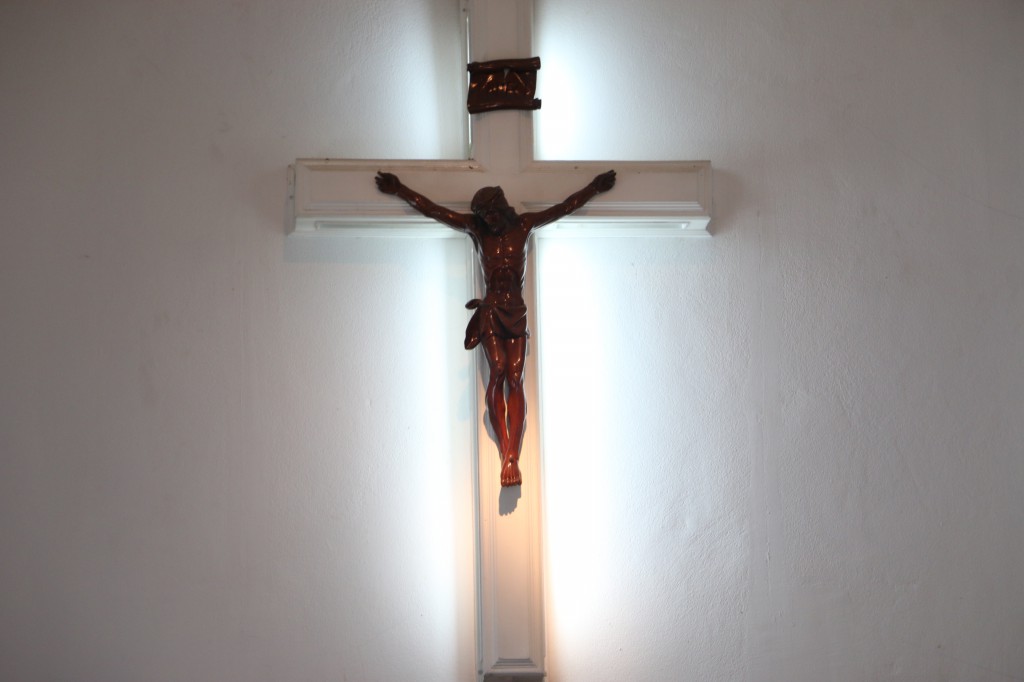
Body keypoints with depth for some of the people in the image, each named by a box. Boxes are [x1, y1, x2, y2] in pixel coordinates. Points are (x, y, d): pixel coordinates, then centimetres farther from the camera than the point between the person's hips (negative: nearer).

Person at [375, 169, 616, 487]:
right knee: (498, 369, -20)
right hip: (490, 310, -1)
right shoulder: (476, 229, 7)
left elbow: (565, 207, 16)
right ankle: (507, 453, -22)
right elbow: (432, 209, 10)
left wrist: (595, 187, 19)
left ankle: (512, 457, -21)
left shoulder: (524, 225, 9)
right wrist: (399, 189, 12)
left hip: (516, 311, 1)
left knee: (514, 378, -11)